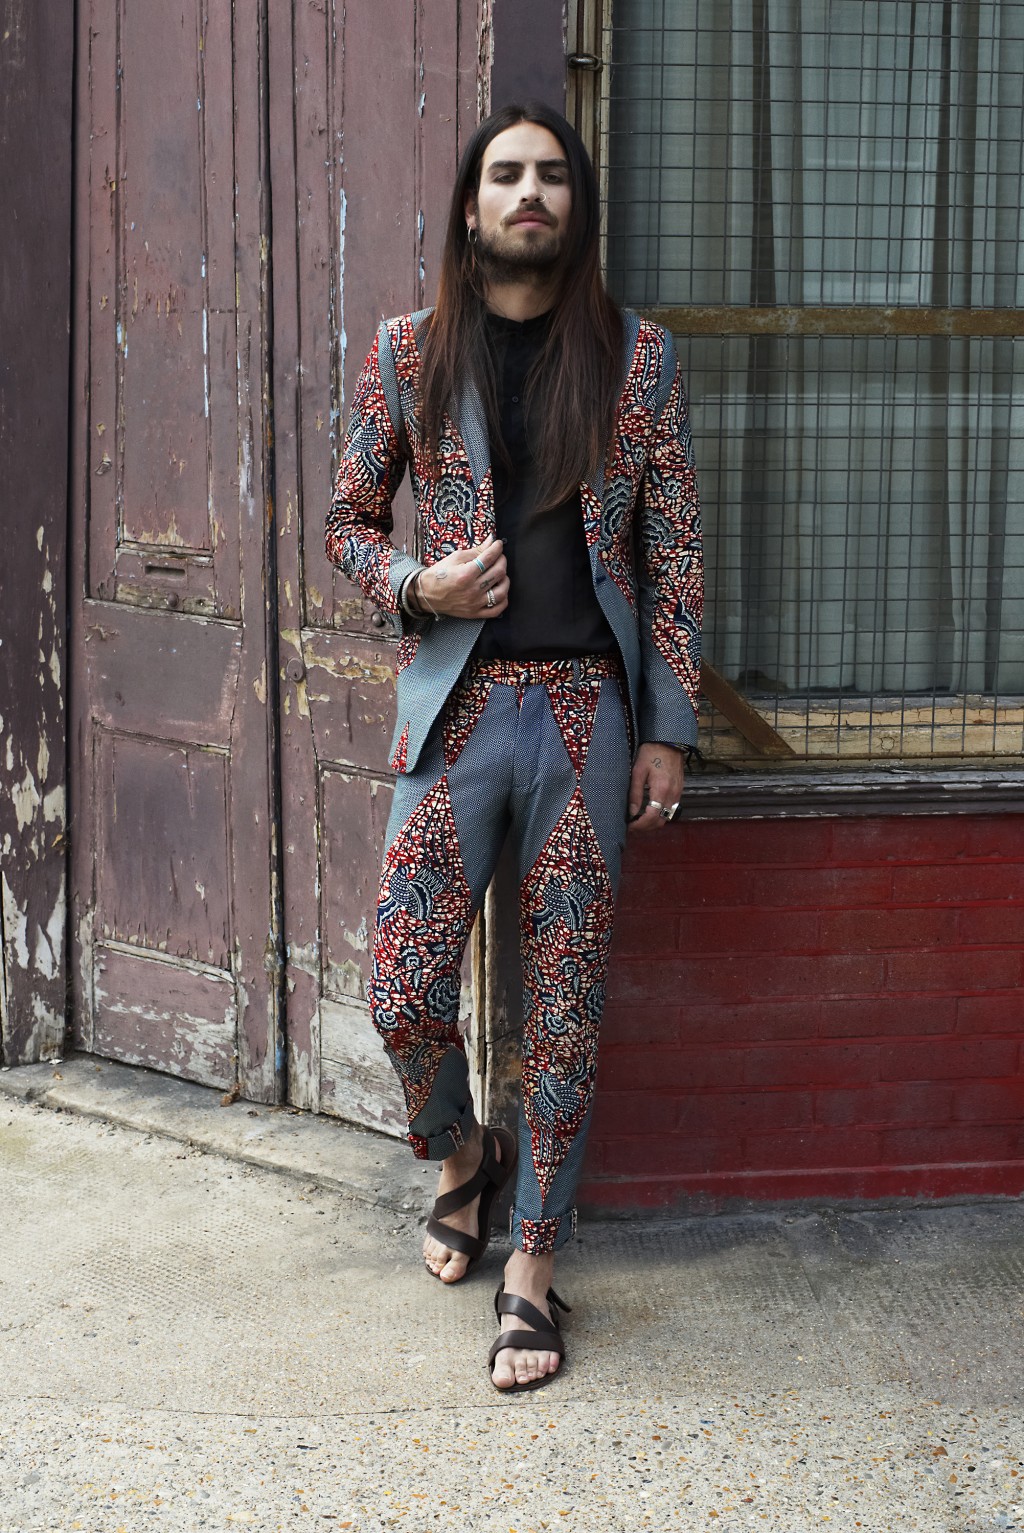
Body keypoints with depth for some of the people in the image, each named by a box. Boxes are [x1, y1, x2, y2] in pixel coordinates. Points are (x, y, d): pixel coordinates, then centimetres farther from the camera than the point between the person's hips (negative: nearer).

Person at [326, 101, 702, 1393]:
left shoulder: (637, 358, 4)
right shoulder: (409, 354, 5)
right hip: (455, 703, 0)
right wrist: (416, 585, -8)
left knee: (564, 1007, 3)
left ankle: (531, 1268, 16)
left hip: (590, 707, 0)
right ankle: (461, 1157, 29)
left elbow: (673, 556, 5)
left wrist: (667, 729, 0)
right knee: (404, 995, -4)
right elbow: (348, 521, 13)